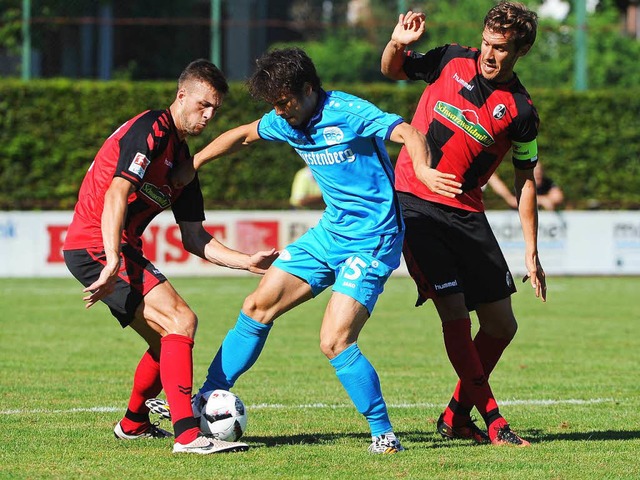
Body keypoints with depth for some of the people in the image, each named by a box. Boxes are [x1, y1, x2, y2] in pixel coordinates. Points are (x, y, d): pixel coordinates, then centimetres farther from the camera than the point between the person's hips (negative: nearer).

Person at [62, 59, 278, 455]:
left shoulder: (183, 159, 18)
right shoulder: (151, 130, -11)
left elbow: (194, 238, 18)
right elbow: (116, 193, -24)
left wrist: (248, 262, 7)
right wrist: (113, 262, -34)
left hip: (118, 250, 10)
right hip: (96, 247, -10)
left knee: (168, 339, 19)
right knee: (181, 321, -20)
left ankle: (134, 424, 40)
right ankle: (187, 434, -27)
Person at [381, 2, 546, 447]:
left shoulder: (520, 111, -3)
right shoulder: (452, 61, -2)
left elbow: (525, 181, 5)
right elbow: (392, 69, 15)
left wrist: (531, 251, 1)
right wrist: (398, 43, -9)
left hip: (465, 214, 3)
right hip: (413, 204, -2)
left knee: (502, 325, 3)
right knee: (455, 311, -14)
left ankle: (457, 416, 22)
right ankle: (492, 419, -6)